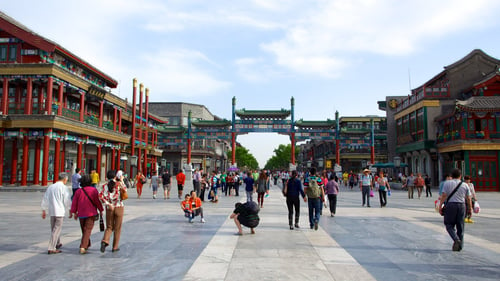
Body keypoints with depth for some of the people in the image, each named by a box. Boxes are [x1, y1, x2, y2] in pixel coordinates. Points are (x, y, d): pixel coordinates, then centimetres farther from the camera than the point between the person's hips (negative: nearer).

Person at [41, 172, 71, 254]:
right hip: (60, 212, -7)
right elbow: (67, 201, -11)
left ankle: (57, 244, 37)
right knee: (56, 230, -2)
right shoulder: (64, 188, -9)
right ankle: (51, 248, -4)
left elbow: (45, 200, 13)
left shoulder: (50, 187, 9)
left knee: (54, 228, 20)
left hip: (51, 211, 7)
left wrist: (44, 210, 21)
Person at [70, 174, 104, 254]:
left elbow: (74, 202, 3)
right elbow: (97, 201, -7)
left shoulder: (78, 191, 1)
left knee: (84, 230, 19)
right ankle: (83, 247, -12)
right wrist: (101, 210, 4)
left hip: (81, 214, 4)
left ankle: (87, 244, 31)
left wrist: (74, 212, 13)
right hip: (91, 214, -4)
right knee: (88, 230, -3)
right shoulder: (93, 190, -8)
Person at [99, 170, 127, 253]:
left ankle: (105, 241, -11)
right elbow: (125, 190, 11)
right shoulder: (119, 184, -7)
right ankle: (115, 247, 15)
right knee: (117, 228, 10)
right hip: (119, 208, -2)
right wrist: (122, 181, 17)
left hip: (109, 209, 2)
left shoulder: (105, 186, -2)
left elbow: (101, 196, -15)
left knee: (109, 227, 15)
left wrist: (108, 204, -12)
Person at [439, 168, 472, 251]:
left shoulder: (447, 183, -1)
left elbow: (444, 195, -7)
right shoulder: (465, 185, 6)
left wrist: (440, 206, -5)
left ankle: (456, 239, -19)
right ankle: (460, 246, 15)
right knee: (460, 226, 10)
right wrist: (470, 208, 16)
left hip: (450, 205, -3)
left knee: (449, 225, 5)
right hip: (461, 205, 3)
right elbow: (468, 198, 6)